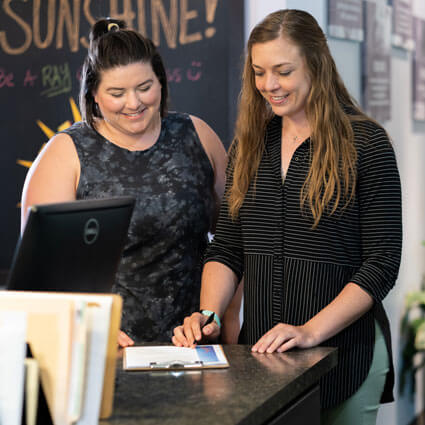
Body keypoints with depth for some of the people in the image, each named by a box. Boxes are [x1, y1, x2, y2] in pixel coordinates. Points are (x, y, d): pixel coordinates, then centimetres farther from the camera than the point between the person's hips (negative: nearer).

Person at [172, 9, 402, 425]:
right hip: (260, 348, 4)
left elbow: (382, 262, -10)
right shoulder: (249, 145, 8)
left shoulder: (365, 143, -7)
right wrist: (208, 316, -10)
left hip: (344, 349, -4)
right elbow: (226, 249, 8)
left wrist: (310, 331, -19)